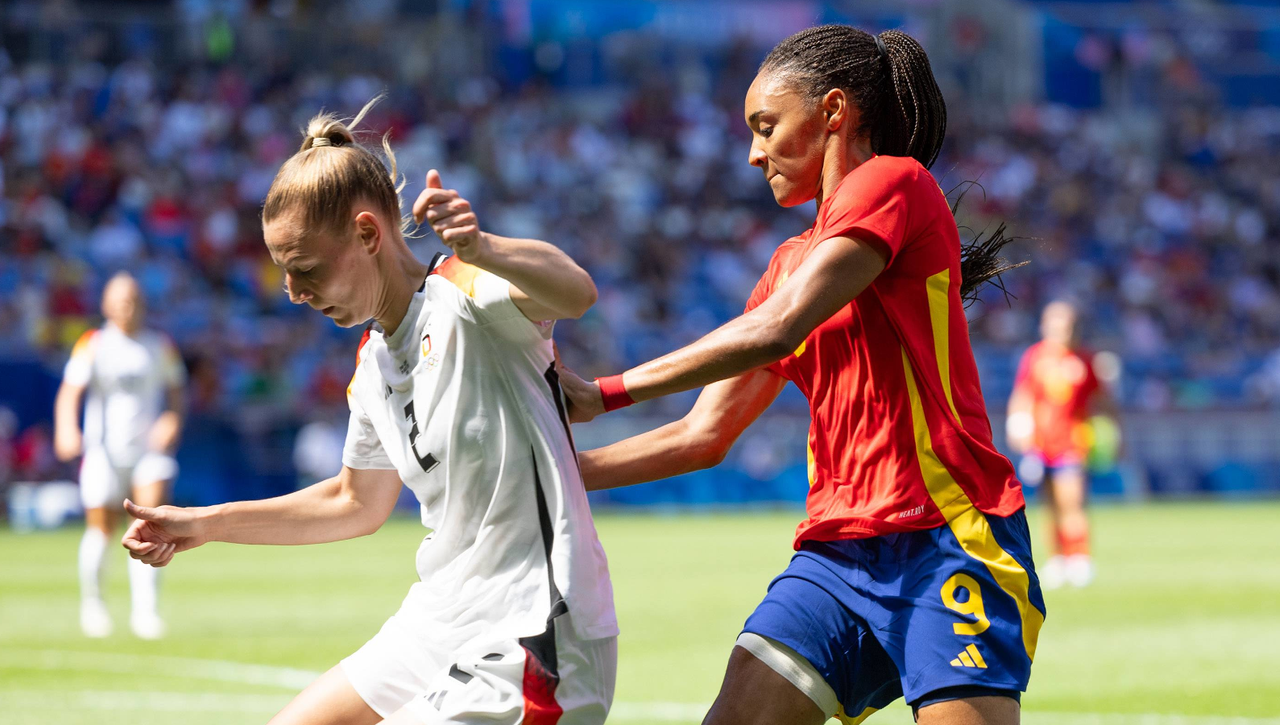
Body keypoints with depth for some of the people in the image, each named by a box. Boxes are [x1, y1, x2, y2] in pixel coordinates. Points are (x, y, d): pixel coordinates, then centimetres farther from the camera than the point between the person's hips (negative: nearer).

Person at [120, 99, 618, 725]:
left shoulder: (467, 297, -15)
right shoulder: (373, 361, 11)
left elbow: (576, 294, -38)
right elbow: (357, 503, 27)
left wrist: (482, 252, -59)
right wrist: (202, 525, 26)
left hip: (525, 655, -9)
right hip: (436, 630, 9)